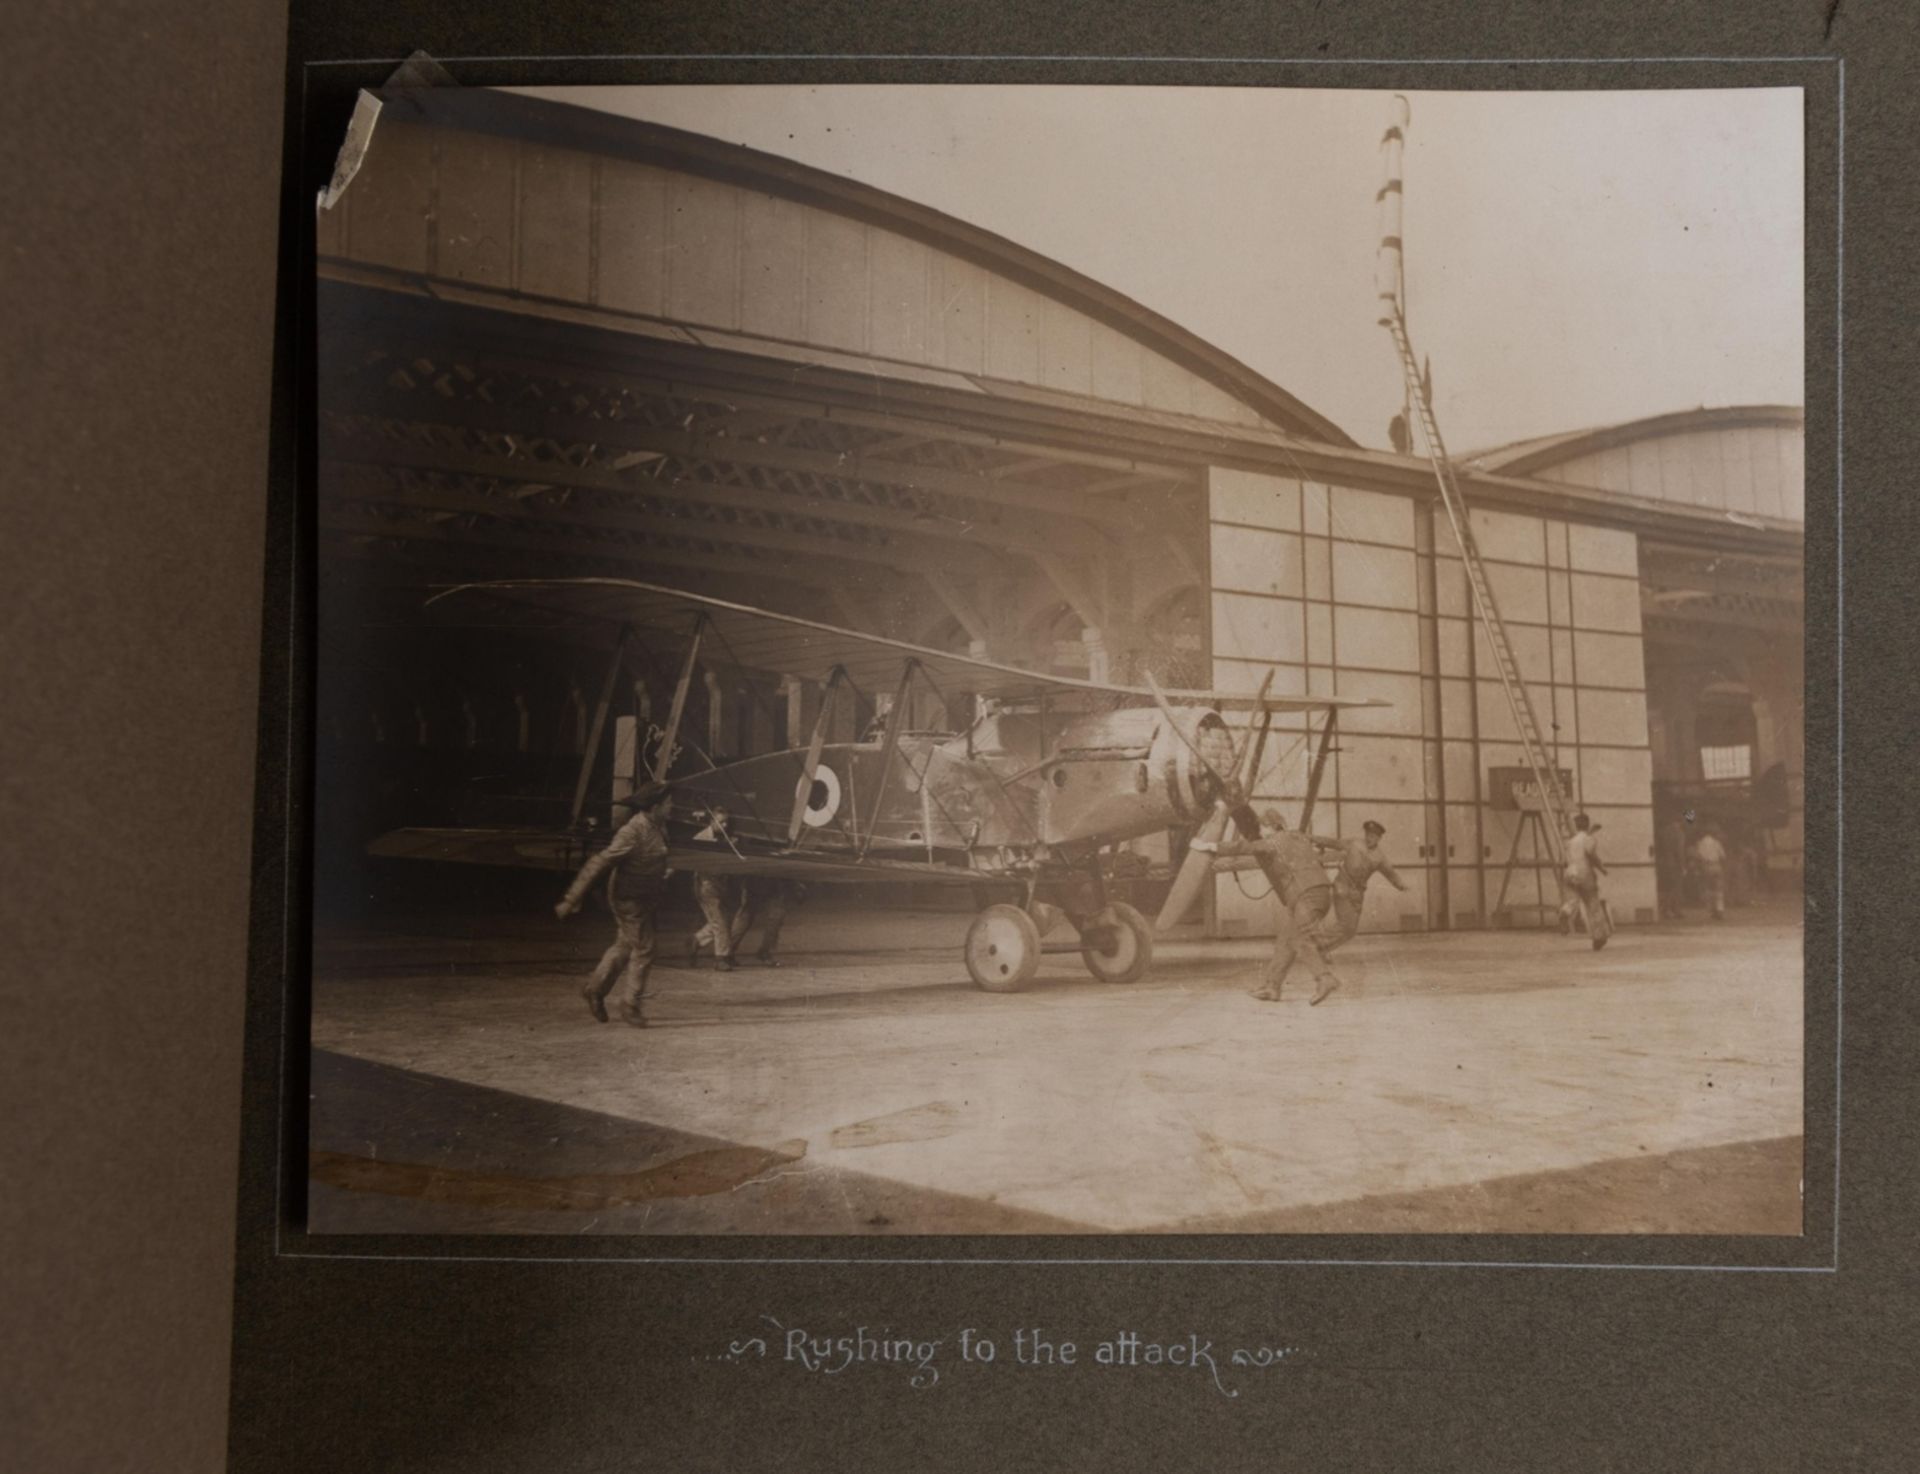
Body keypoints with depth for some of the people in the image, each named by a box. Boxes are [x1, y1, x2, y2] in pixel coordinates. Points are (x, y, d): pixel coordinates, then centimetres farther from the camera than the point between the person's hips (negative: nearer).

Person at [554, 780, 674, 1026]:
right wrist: (571, 900, -29)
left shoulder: (658, 828, 0)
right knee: (642, 950, -2)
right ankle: (629, 1005, 11)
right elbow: (598, 864, -28)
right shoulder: (633, 833, -28)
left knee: (624, 947, 19)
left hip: (644, 899, 9)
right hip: (629, 900, -9)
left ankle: (595, 990, 33)